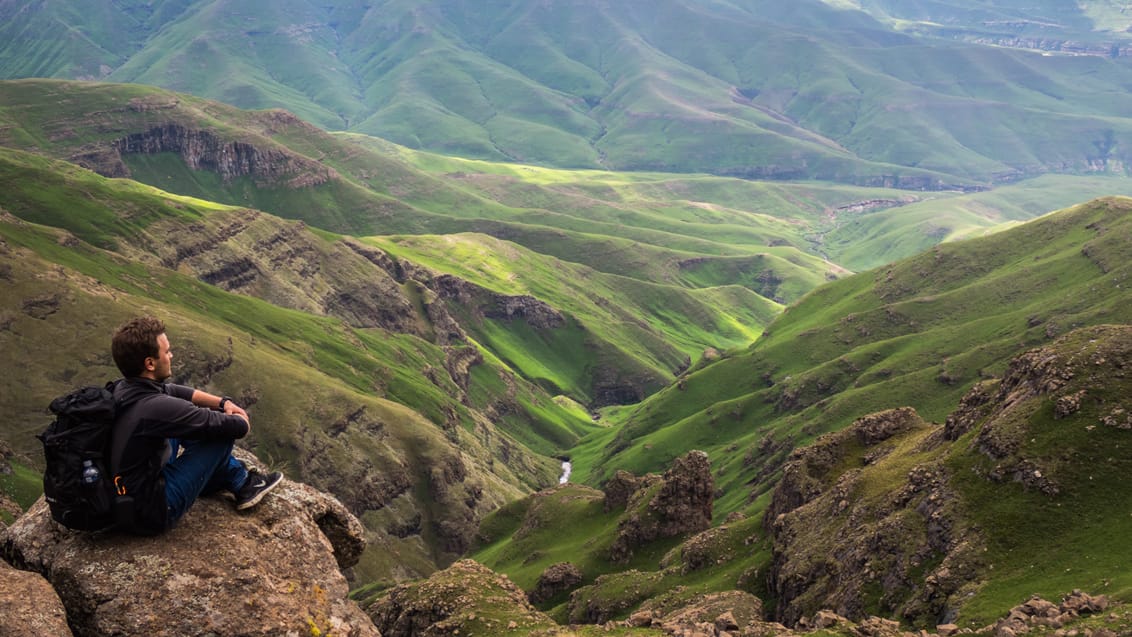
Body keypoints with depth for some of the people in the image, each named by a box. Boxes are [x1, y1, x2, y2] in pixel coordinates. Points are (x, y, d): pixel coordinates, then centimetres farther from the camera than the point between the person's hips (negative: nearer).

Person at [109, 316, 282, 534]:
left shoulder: (122, 389, -4)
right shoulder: (155, 407, -30)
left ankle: (241, 482, 27)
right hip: (151, 513, -9)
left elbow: (174, 391, 16)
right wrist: (242, 422, 3)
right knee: (223, 432, -8)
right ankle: (244, 485, 20)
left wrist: (222, 402, 6)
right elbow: (237, 426, -20)